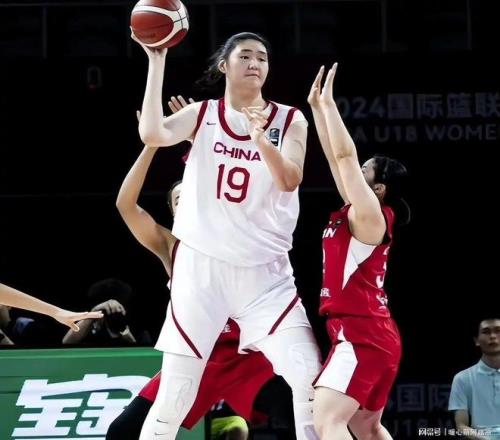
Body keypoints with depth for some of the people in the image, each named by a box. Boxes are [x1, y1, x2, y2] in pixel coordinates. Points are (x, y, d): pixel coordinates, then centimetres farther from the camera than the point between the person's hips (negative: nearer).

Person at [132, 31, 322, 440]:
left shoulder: (289, 120, 2)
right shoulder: (202, 115, 3)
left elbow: (289, 181, -13)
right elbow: (152, 134, -17)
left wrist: (259, 136, -30)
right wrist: (157, 62, -16)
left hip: (265, 271, 0)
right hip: (202, 266, 0)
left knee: (311, 379, -13)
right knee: (174, 395, 1)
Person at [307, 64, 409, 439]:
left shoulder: (370, 215, -9)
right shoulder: (355, 213, 14)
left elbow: (346, 157, -15)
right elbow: (337, 158, 19)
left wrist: (329, 103, -10)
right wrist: (317, 106, 17)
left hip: (363, 335, -11)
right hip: (372, 335, 11)